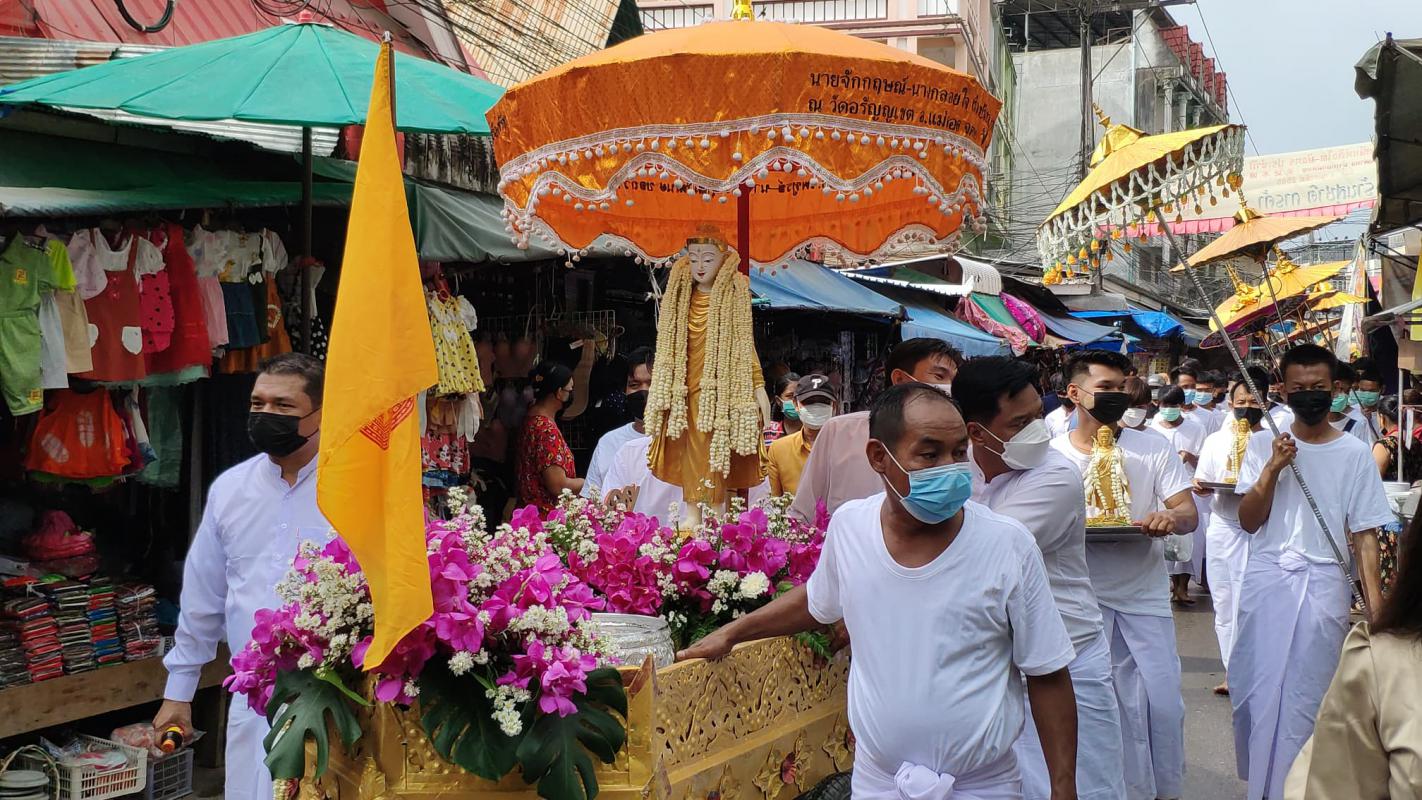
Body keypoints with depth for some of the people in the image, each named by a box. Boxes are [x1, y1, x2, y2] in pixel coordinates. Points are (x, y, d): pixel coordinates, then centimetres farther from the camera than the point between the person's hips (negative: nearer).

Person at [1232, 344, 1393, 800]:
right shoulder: (1264, 446, 6)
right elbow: (1249, 521, 1)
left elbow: (1365, 536, 0)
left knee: (1307, 694, -1)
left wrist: (1375, 606, -8)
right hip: (1265, 581, 2)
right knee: (1255, 688, 4)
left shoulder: (1354, 454, 2)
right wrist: (1273, 468, -12)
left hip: (1322, 584, -1)